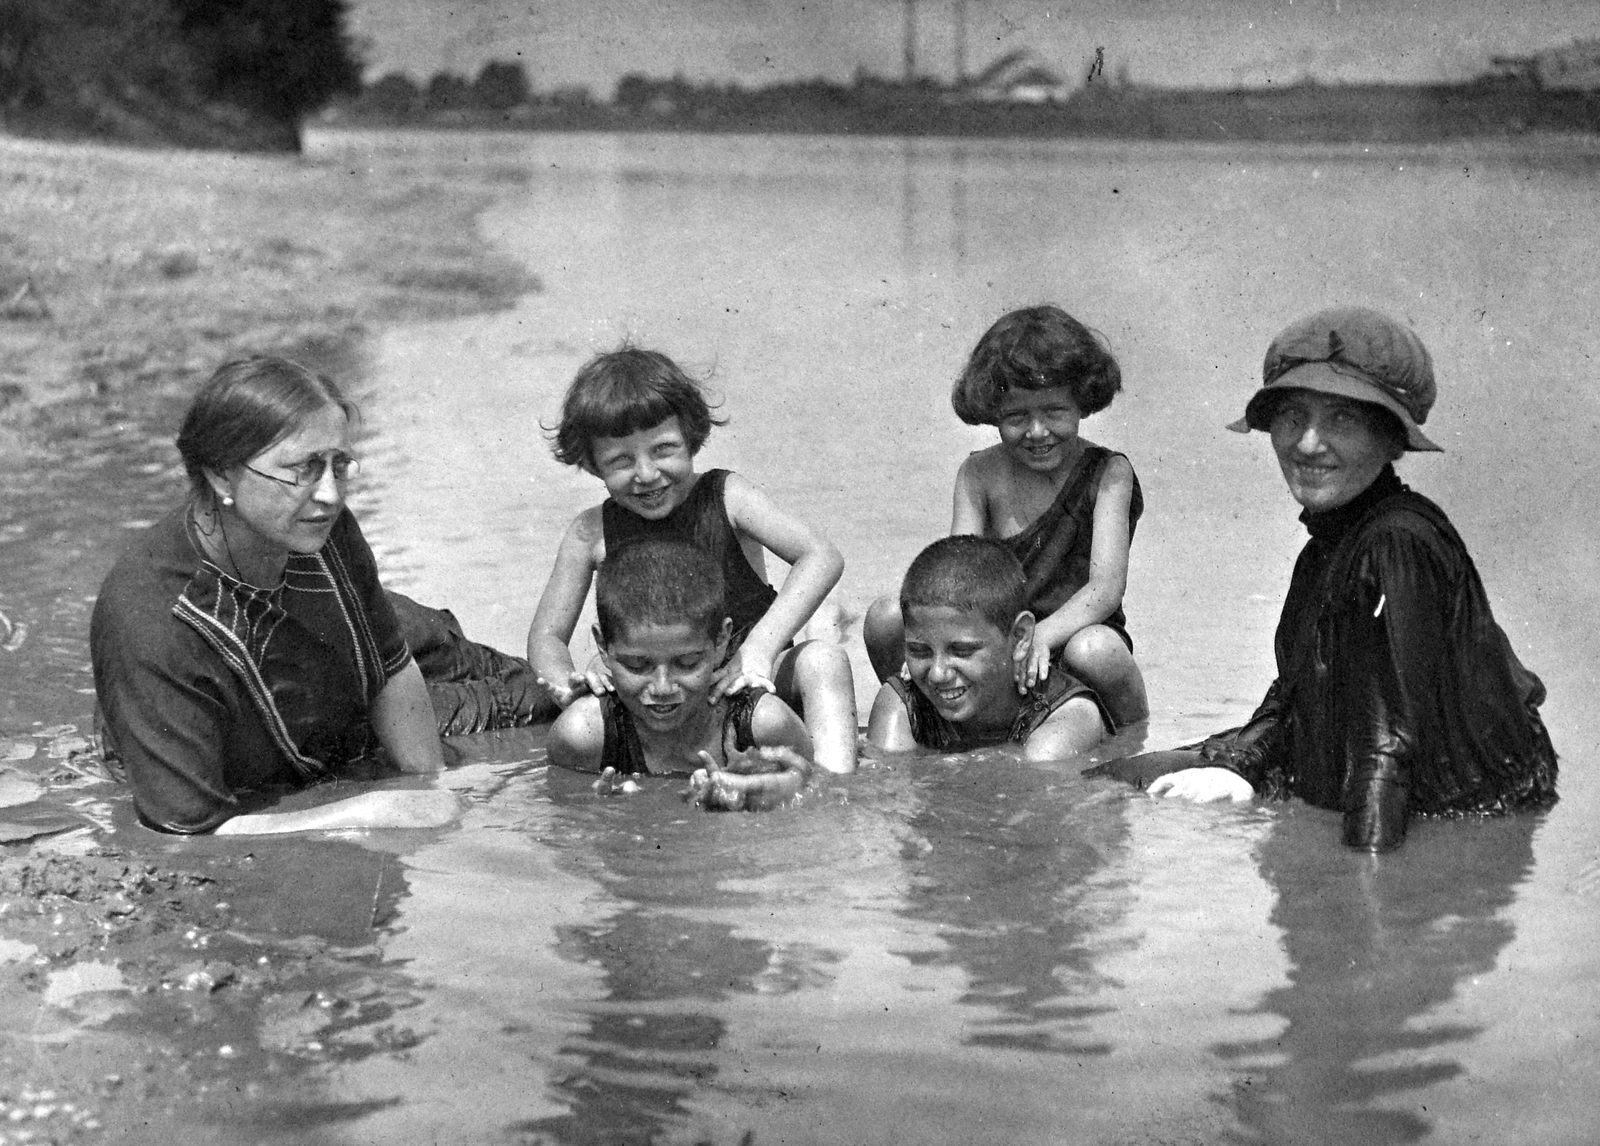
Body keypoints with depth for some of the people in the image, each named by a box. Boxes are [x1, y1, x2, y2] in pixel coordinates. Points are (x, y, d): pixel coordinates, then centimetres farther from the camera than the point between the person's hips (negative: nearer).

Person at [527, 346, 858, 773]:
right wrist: (567, 685, -22)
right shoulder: (591, 534, 2)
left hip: (749, 686, -1)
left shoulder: (725, 498, -3)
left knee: (824, 660, -30)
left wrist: (759, 648, -31)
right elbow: (547, 635, 5)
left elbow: (822, 559, -16)